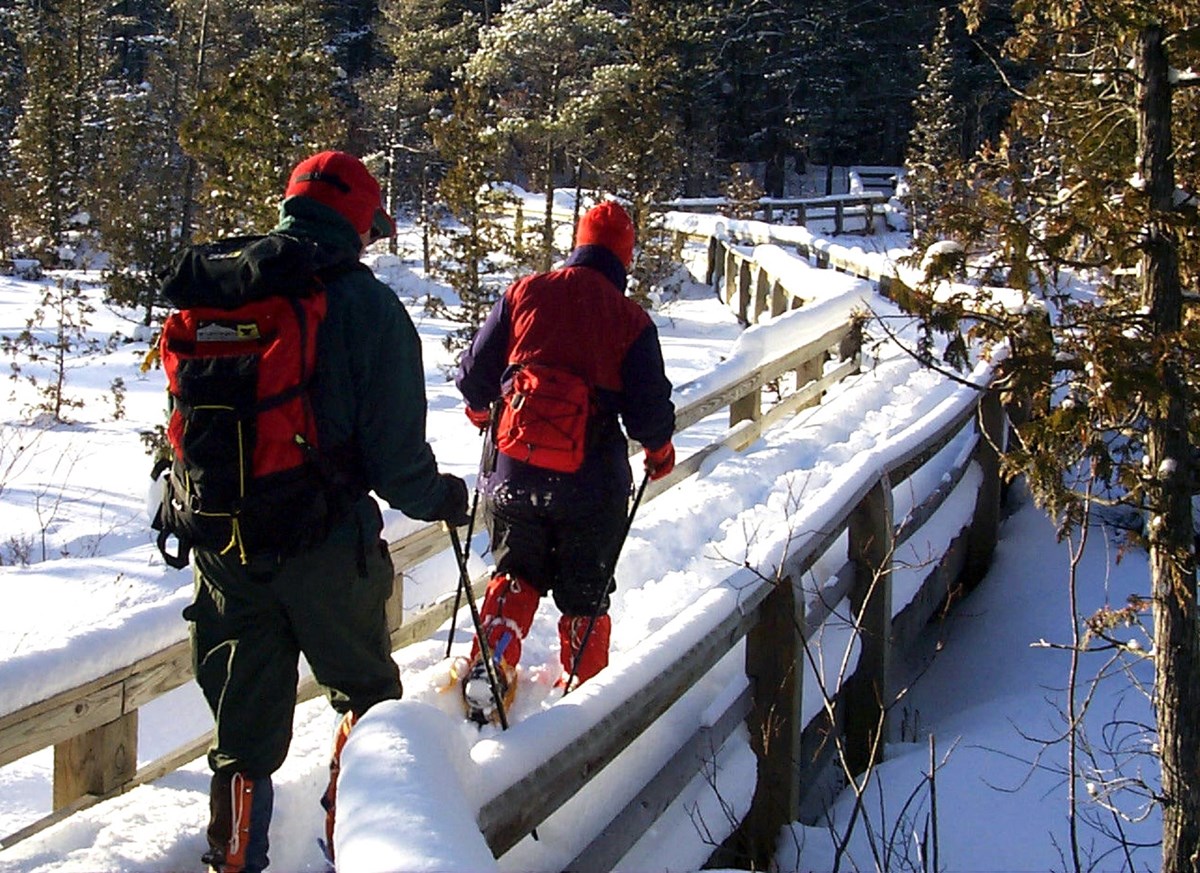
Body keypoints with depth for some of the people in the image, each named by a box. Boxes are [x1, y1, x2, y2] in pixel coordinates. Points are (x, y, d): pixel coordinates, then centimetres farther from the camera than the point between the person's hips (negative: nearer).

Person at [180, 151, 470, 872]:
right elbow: (395, 450, -14)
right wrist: (442, 497, 6)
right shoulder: (368, 306, -12)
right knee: (366, 690, 19)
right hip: (326, 547, -4)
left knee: (245, 713, 15)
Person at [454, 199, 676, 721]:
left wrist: (483, 414, 26)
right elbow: (650, 414, -6)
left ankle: (490, 662, 5)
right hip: (592, 484, -2)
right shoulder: (631, 320, -5)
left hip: (511, 476, 2)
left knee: (517, 574, 21)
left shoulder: (524, 293, 0)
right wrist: (660, 452, 17)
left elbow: (474, 376, 4)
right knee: (584, 597, 16)